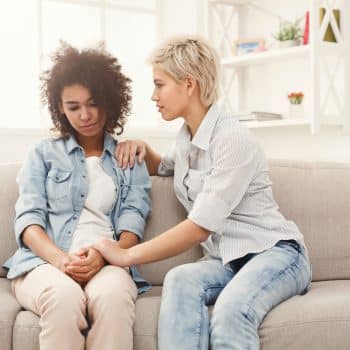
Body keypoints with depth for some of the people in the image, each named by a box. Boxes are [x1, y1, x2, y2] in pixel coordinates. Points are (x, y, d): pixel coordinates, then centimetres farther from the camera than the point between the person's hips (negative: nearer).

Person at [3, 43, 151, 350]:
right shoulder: (44, 154, 18)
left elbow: (132, 224, 7)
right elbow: (28, 220, 5)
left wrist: (103, 255, -17)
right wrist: (60, 259, -17)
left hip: (107, 263, 0)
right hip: (44, 262, 0)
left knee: (111, 295, -37)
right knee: (64, 296, -37)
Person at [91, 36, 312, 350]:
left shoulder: (233, 139, -15)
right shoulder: (187, 139, 11)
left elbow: (201, 226, -21)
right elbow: (162, 168, 37)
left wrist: (127, 256, -17)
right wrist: (142, 148, 13)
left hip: (273, 252, -6)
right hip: (226, 260, 7)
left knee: (230, 310, -38)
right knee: (180, 280, -29)